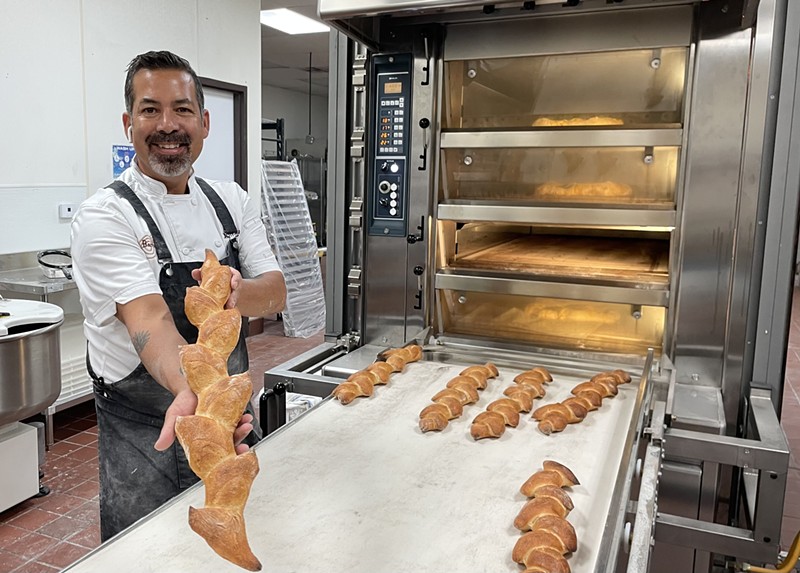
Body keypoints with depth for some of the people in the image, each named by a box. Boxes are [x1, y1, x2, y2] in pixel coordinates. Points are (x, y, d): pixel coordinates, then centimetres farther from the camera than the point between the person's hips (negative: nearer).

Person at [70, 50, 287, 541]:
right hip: (146, 434, -5)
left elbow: (276, 294, -4)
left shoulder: (232, 201, 1)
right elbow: (149, 318, -30)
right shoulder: (104, 218, -16)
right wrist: (190, 390, -50)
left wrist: (239, 293, -28)